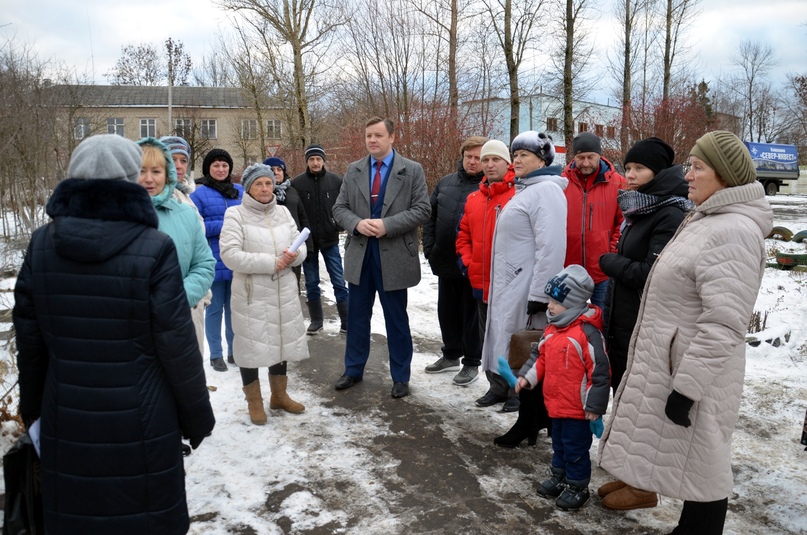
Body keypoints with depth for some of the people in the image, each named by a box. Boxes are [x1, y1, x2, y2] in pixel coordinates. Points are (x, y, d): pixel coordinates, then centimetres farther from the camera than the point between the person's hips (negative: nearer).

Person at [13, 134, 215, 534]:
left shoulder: (42, 244, -3)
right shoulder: (153, 248, -16)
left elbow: (29, 338, 5)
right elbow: (177, 347, -14)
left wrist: (31, 405, 19)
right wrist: (197, 416, -1)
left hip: (65, 420, 4)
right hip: (141, 421, -4)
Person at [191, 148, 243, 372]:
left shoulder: (240, 191, 9)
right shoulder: (199, 193, -3)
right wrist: (223, 226, -16)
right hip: (214, 262, -4)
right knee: (215, 308, 6)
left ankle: (234, 351, 26)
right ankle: (216, 354, 19)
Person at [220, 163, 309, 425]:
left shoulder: (283, 212, 7)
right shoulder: (235, 214, -9)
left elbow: (300, 245, 8)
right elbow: (230, 255, -19)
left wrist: (294, 256, -17)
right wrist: (272, 262, -20)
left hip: (284, 290, 5)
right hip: (251, 293, -5)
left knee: (282, 341, 16)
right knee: (251, 345, 4)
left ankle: (279, 395, 35)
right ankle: (254, 401, 23)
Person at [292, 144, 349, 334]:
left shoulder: (336, 180, -3)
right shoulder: (297, 183, -5)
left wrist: (340, 223, -6)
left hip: (330, 240, 0)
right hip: (307, 241, 0)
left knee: (339, 282, 4)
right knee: (311, 284, 11)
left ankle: (346, 321, 14)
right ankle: (316, 320, 24)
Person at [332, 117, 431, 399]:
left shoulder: (412, 170, -3)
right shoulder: (353, 170, 8)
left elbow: (422, 210, -9)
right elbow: (340, 208, 7)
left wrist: (387, 225, -19)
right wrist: (357, 224, -14)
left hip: (394, 256, -3)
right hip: (359, 254, 4)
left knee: (396, 319, 8)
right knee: (357, 315, 14)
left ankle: (400, 376, 22)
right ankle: (353, 370, 29)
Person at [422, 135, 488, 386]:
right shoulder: (445, 183, 9)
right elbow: (430, 216, 14)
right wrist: (429, 248, 6)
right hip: (445, 262, 6)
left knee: (471, 313, 6)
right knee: (447, 310, 18)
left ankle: (471, 363, 20)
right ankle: (451, 355, 35)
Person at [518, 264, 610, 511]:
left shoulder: (587, 333, -23)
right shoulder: (552, 328, 3)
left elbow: (600, 371, -21)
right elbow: (541, 357, 16)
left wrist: (594, 404, -18)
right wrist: (529, 378, 5)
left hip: (577, 408, -8)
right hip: (556, 403, 8)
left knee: (576, 448, 8)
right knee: (559, 444, 23)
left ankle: (577, 487, 24)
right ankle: (559, 477, 40)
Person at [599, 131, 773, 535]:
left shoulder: (734, 231, -19)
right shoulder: (706, 220, 13)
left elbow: (723, 325, -26)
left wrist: (687, 387, -24)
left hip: (694, 373, -10)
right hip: (670, 363, 10)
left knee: (701, 470, 3)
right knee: (690, 466, 19)